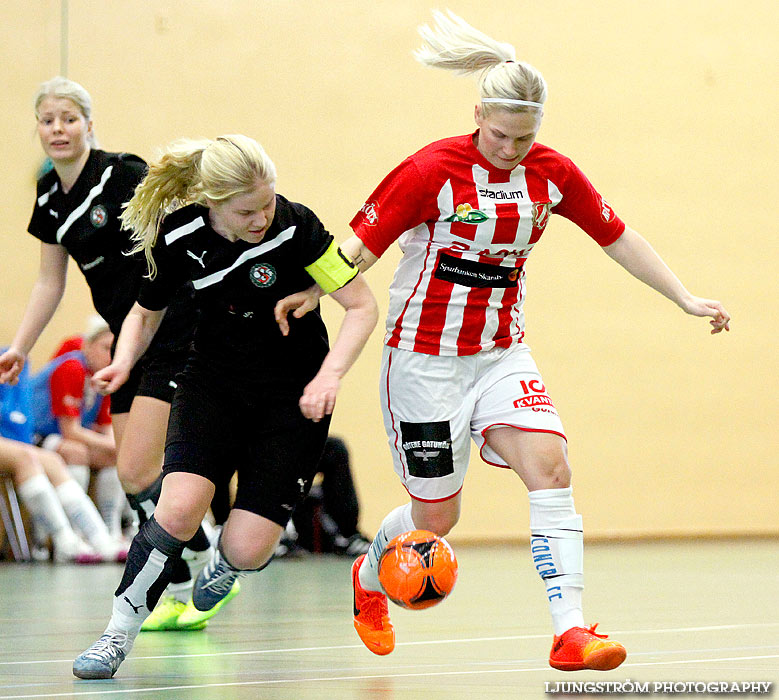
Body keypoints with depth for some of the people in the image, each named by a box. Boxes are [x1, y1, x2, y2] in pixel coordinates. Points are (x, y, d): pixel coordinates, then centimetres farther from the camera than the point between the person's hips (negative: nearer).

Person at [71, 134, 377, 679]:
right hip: (214, 382, 2)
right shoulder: (178, 237, -12)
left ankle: (222, 570, 28)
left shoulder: (294, 225, -21)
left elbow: (362, 306, -13)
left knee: (247, 550, -11)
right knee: (180, 508, -24)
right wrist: (123, 362, -11)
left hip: (292, 393, -2)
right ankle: (119, 633, -6)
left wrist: (329, 376, -26)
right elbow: (146, 312, 8)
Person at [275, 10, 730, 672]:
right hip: (426, 357, -4)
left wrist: (687, 300, 10)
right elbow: (364, 243, -12)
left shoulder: (553, 174, -2)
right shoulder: (432, 170, -15)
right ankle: (369, 578, 38)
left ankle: (571, 631, -23)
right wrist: (312, 293, -28)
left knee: (549, 463, -20)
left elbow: (617, 238, 10)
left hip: (502, 354, 4)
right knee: (437, 515, 4)